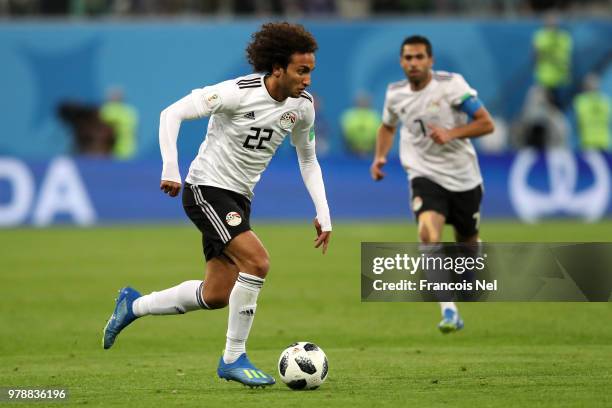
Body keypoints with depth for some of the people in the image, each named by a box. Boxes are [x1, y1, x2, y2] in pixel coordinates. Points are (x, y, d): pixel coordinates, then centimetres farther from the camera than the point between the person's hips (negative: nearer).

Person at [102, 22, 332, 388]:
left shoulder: (302, 105, -1)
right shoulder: (238, 93, -21)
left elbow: (308, 159, 15)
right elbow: (172, 114, -18)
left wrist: (324, 214, 7)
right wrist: (171, 169, -27)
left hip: (239, 199, 8)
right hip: (205, 190, -8)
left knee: (216, 297, 8)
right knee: (257, 261, -25)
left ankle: (134, 305, 31)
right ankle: (234, 358, -13)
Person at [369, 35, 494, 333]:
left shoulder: (451, 85, -11)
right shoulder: (395, 94, 1)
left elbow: (486, 124, -12)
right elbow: (388, 126, 23)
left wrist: (451, 133, -26)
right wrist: (380, 157, 6)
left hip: (463, 178, -1)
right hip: (425, 176, 1)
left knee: (468, 242, 14)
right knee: (428, 232, -27)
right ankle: (449, 311, -28)